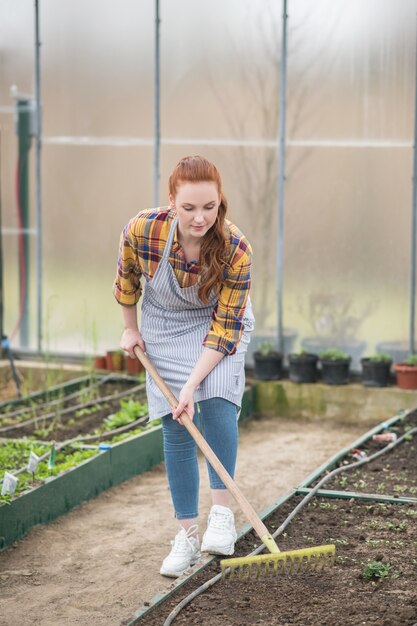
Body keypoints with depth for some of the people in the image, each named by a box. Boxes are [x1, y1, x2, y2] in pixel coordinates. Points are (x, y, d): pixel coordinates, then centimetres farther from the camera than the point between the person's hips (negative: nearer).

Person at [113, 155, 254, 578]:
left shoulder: (236, 250, -31)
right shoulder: (142, 231, -28)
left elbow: (225, 327, -25)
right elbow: (126, 278, -3)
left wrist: (193, 384, -32)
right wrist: (130, 328, 7)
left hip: (221, 323, -1)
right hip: (165, 327, 1)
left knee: (215, 402, -25)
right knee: (176, 428, -1)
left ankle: (221, 513, -11)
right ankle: (187, 535, 8)